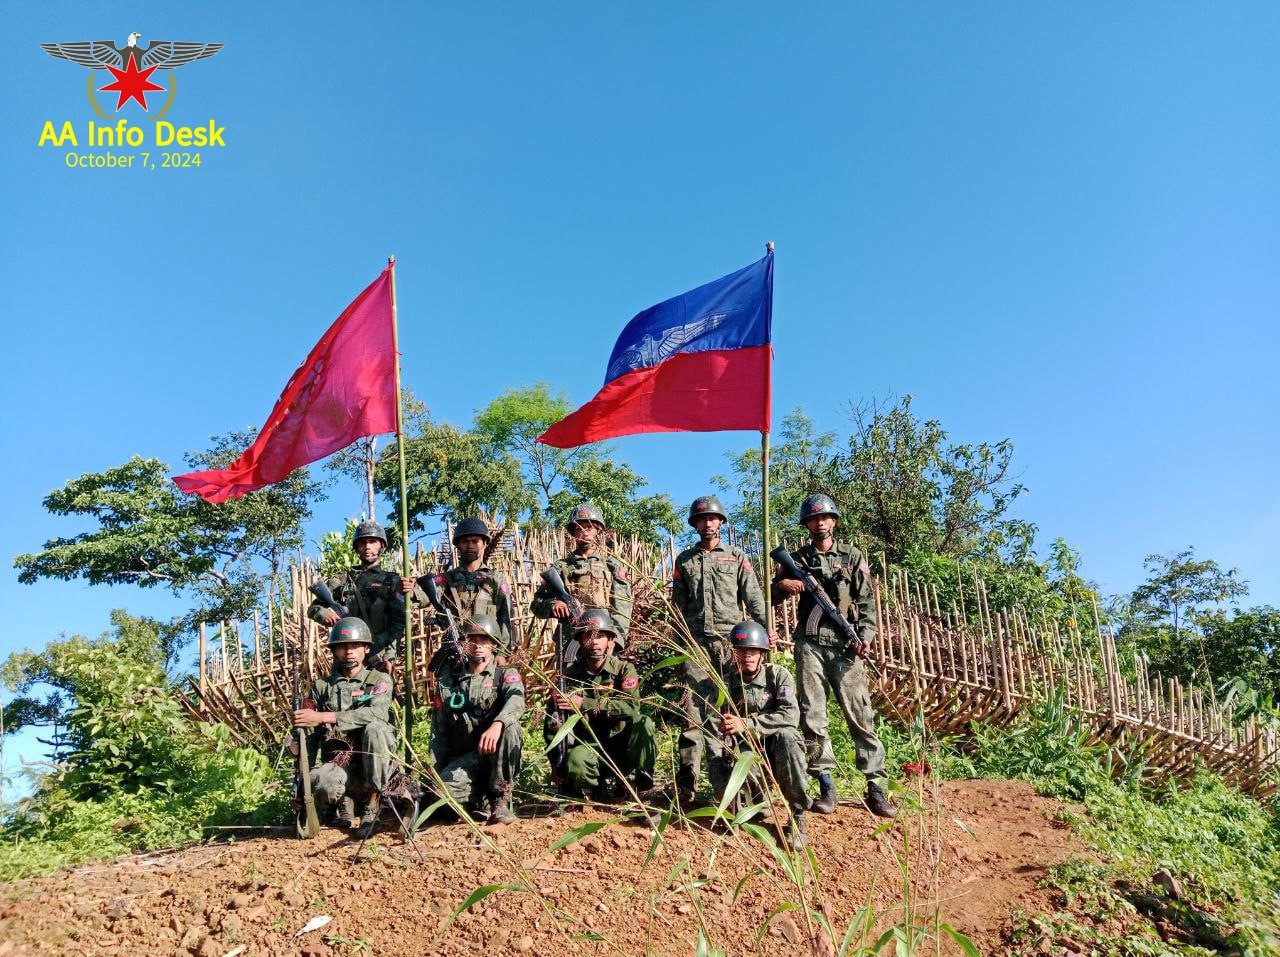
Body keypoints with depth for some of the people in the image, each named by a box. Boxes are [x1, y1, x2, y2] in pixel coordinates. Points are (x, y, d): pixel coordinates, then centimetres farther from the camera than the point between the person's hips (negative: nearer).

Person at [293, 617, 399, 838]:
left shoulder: (379, 680, 4)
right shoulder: (322, 686, 14)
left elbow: (377, 713, -19)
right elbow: (310, 737, 15)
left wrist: (323, 717, -22)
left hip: (374, 766, -1)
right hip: (338, 764, 1)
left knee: (375, 728, -32)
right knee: (321, 782, -35)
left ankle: (372, 803, -16)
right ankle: (343, 803, 2)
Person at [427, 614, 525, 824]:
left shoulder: (505, 674, 2)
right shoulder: (448, 680, 10)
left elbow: (516, 701, -23)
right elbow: (438, 730, 12)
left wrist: (497, 724, -43)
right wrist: (436, 771, 3)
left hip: (497, 756, -1)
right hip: (463, 757, 1)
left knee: (509, 726, -33)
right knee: (444, 788, -31)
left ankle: (501, 798, -19)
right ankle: (483, 801, 0)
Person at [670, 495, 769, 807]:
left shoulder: (737, 557, 12)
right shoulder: (685, 560, 15)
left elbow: (754, 596, 2)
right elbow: (678, 605, 14)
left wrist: (765, 628, -12)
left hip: (732, 640, 0)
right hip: (696, 642, 1)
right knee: (693, 711, -5)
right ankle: (685, 786, -4)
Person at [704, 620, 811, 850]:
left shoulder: (778, 675, -3)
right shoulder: (723, 686, -1)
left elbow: (791, 716, -20)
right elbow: (713, 736, -6)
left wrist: (746, 724, -29)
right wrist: (720, 785, -18)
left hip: (777, 753, 0)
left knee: (785, 735, -35)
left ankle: (798, 816, -20)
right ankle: (758, 794, 6)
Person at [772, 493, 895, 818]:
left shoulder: (852, 557, 10)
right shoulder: (798, 558, 14)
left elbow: (866, 600, 6)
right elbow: (773, 595, 16)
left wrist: (865, 634, -9)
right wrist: (784, 585, -7)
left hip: (845, 645, -1)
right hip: (810, 644, 1)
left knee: (860, 714, -5)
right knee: (812, 715, -1)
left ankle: (875, 787, 0)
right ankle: (827, 787, 5)